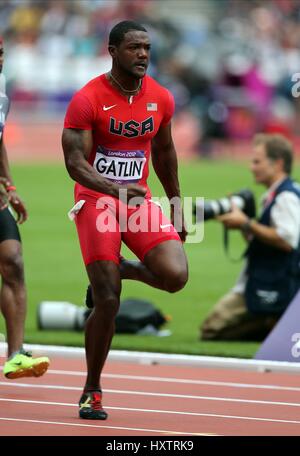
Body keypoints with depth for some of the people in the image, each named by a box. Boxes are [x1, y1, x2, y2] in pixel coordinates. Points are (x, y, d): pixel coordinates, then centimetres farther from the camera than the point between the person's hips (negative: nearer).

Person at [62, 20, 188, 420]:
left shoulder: (161, 99, 3)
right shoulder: (87, 100, -13)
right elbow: (74, 163, -19)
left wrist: (177, 207, 20)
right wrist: (115, 189, -34)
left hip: (139, 199, 4)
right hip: (96, 200, -4)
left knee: (175, 275, -19)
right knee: (108, 302, -10)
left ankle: (120, 270, 15)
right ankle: (92, 391, 9)